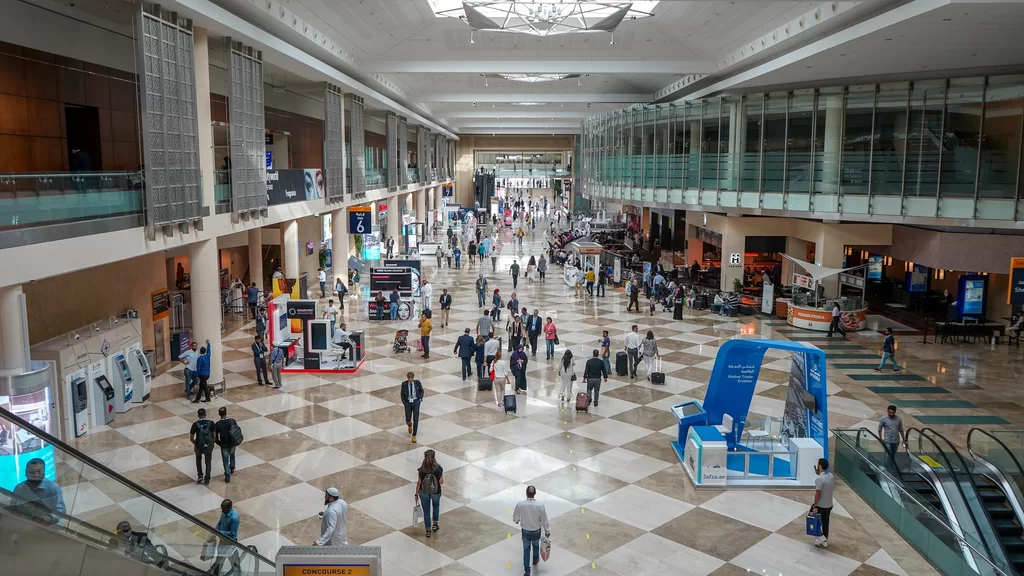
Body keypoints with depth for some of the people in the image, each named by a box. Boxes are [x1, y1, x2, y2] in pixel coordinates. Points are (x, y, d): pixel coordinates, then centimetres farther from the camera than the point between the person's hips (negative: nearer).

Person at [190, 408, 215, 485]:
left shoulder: (195, 424, -15)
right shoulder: (211, 423, -12)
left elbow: (191, 438, -10)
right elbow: (214, 435, -6)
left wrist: (195, 444, 9)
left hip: (199, 446, 0)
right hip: (209, 446, 0)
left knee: (198, 459, 29)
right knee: (208, 462, 20)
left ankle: (200, 476, 23)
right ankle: (207, 479, 25)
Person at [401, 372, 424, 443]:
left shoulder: (417, 382, -9)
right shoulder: (404, 384, -9)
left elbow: (421, 391, 7)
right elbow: (402, 394, 4)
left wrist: (420, 398, -5)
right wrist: (404, 402, -5)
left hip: (416, 402, -1)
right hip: (408, 403, 1)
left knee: (416, 419, -9)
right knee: (408, 420, 6)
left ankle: (414, 436, 5)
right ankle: (410, 425, 46)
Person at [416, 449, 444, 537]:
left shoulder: (421, 470, -21)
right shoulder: (439, 469, -23)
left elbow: (419, 482, -10)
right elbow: (441, 482, -13)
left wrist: (416, 493, 4)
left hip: (424, 493, 0)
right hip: (436, 492, 0)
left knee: (426, 510, 18)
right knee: (436, 505, 31)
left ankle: (428, 530, 27)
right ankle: (435, 524, 34)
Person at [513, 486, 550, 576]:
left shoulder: (520, 505, -24)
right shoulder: (540, 505, -25)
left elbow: (515, 518, -7)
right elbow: (544, 520, -14)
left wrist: (517, 520, 17)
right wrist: (547, 530, 3)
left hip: (525, 531, -1)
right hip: (536, 531, 1)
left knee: (526, 549, 17)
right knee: (536, 545, 29)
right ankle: (535, 560, 54)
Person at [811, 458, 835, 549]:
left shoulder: (819, 479, -25)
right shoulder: (831, 476, -1)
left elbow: (817, 494, -25)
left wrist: (815, 506, -17)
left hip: (820, 505, -7)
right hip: (829, 505, 7)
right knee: (825, 523, 18)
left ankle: (820, 537, 7)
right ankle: (824, 541, 28)